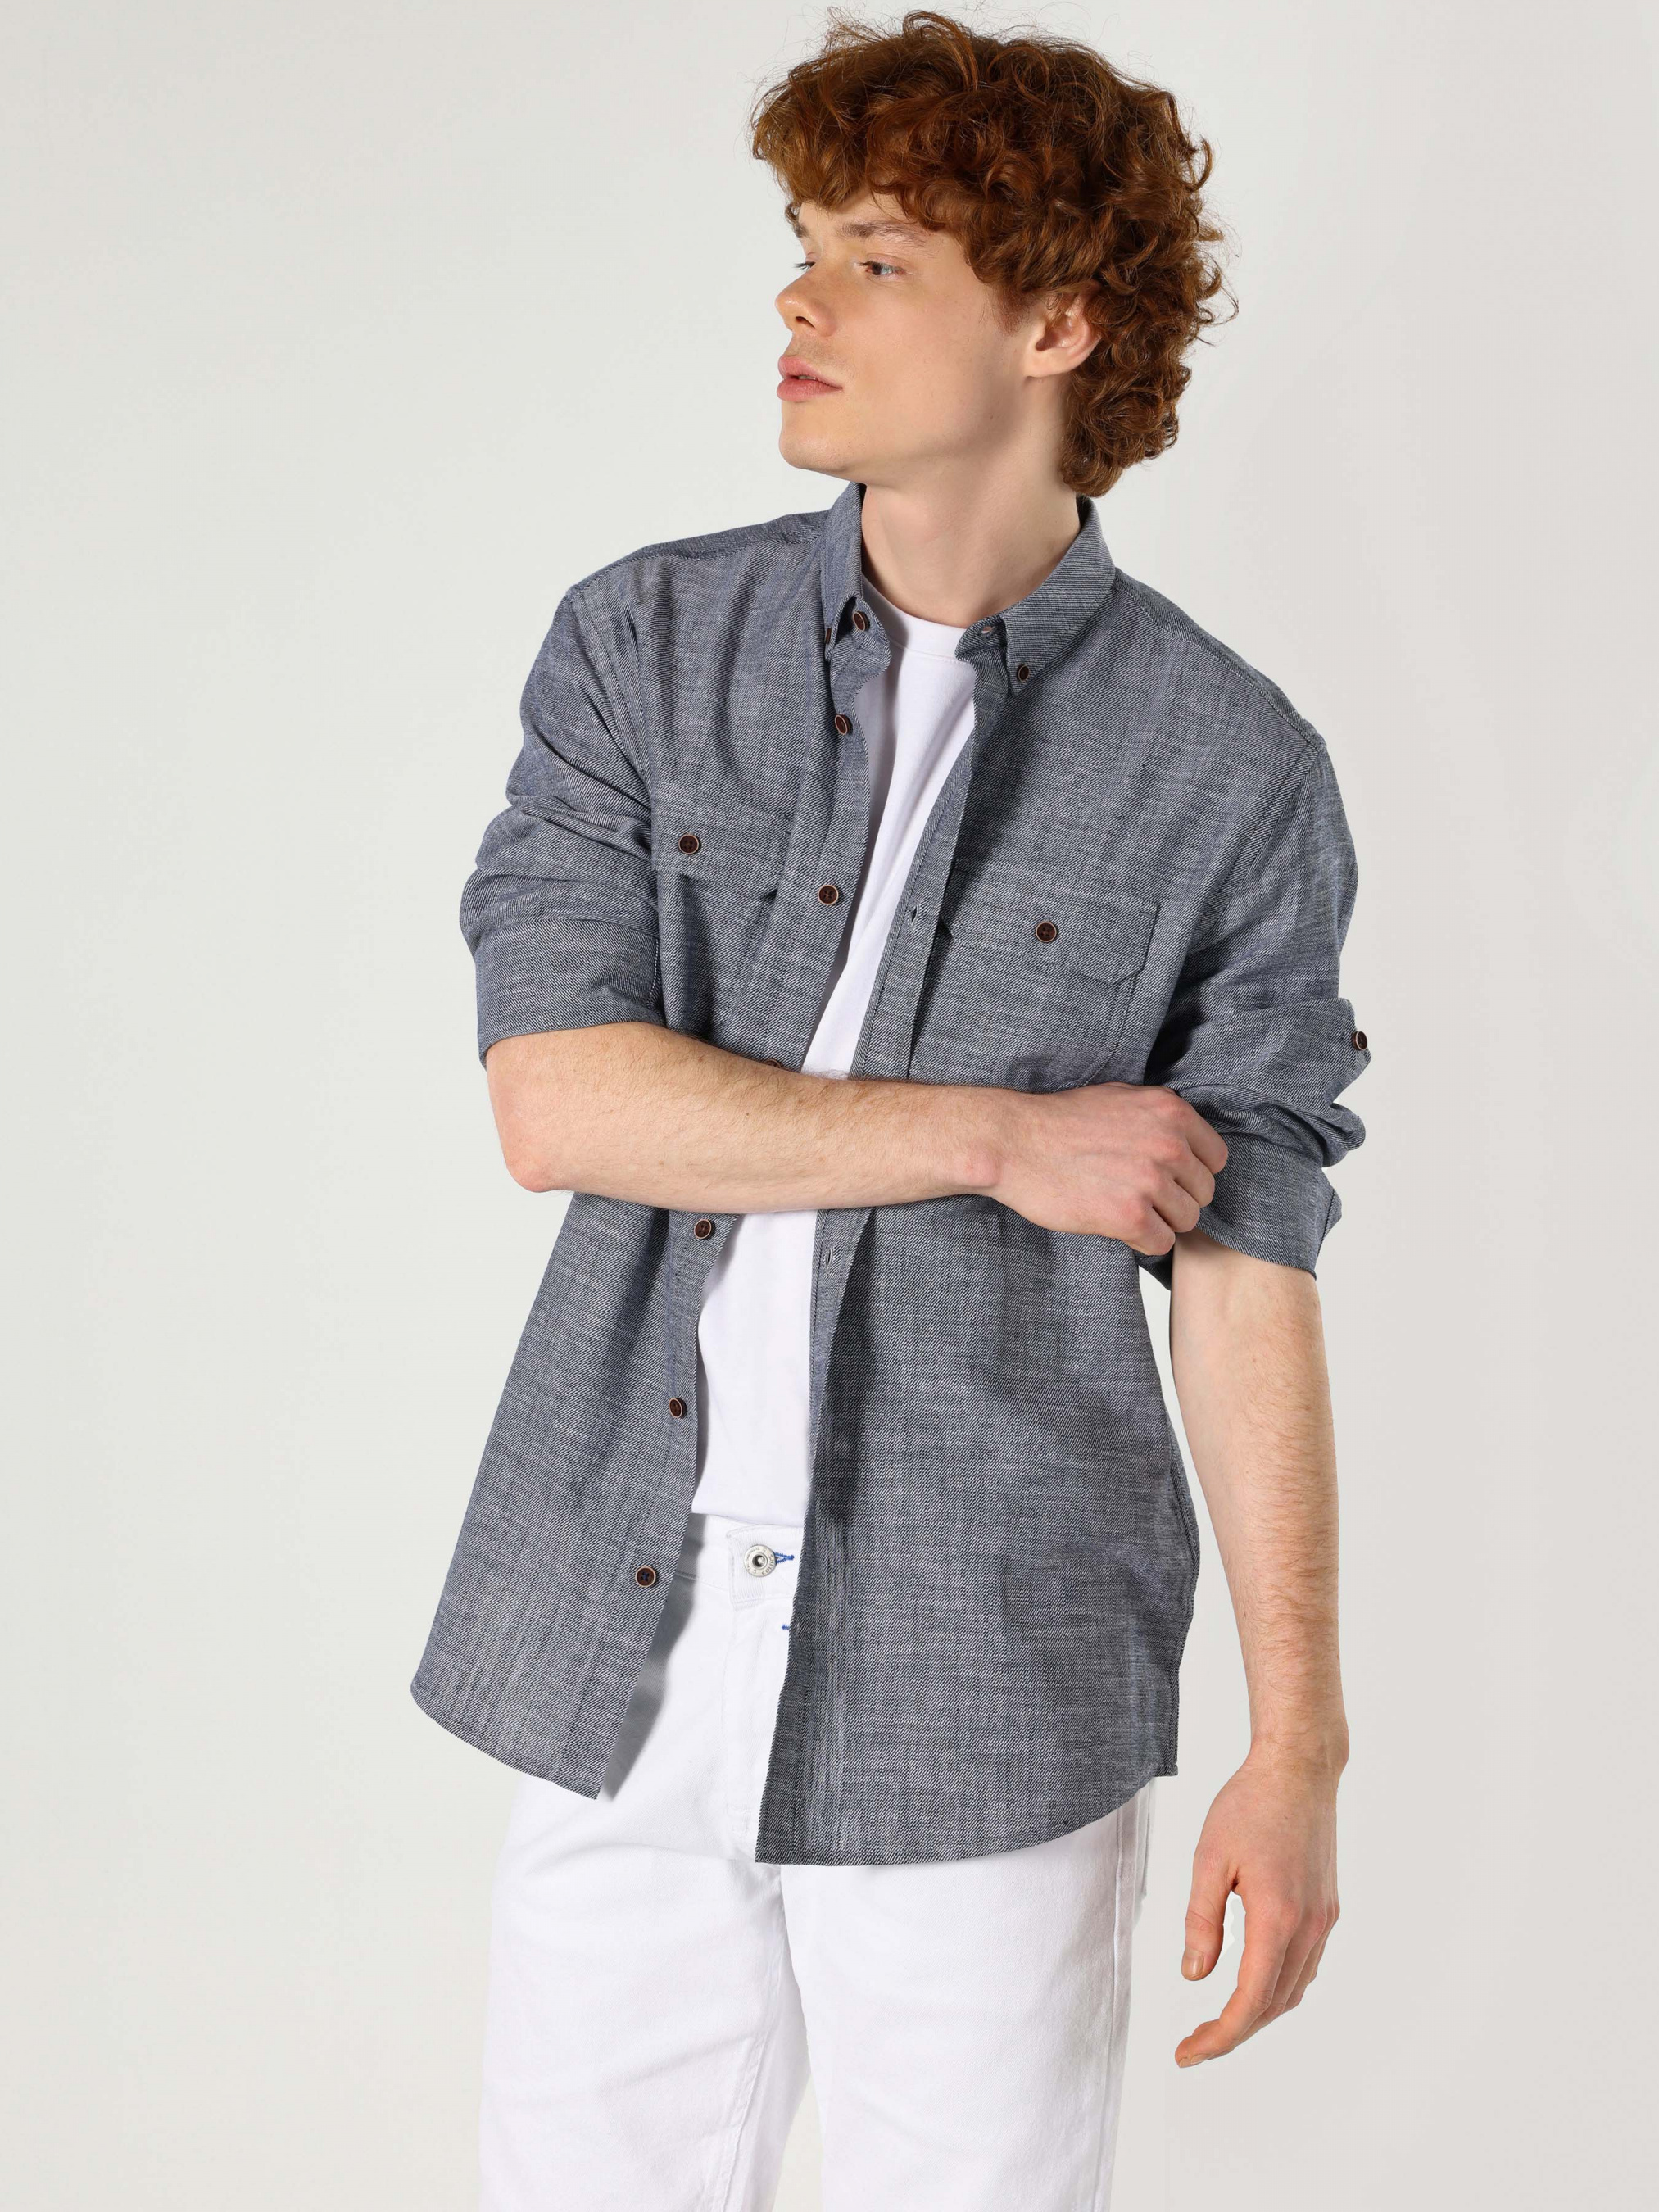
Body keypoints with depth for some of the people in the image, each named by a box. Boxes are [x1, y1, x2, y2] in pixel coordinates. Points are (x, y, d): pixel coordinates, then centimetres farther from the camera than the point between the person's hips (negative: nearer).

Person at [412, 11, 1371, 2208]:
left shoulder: (1229, 772, -4)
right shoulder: (644, 644, 2)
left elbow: (1248, 1273, -2)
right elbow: (555, 1095, -8)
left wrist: (1299, 1746, -2)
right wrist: (999, 1139, -12)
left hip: (986, 1709, -2)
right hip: (625, 1667, 2)